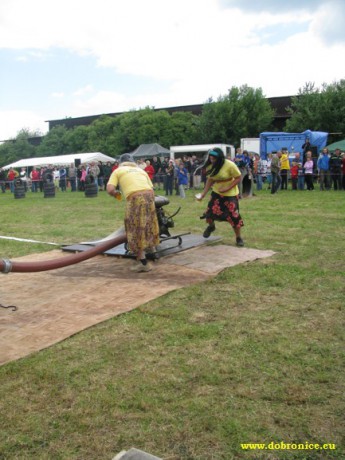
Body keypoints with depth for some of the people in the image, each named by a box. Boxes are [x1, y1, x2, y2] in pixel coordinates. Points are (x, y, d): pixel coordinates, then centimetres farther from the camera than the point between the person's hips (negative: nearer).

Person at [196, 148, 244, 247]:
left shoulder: (230, 165, -23)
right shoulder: (210, 166, -6)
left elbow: (238, 178, -16)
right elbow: (210, 180, 3)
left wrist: (227, 188, -26)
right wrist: (203, 194, -4)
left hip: (230, 194, -4)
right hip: (216, 193, 4)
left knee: (234, 216, -6)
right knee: (209, 212, -1)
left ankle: (239, 238, 14)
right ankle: (211, 226, 36)